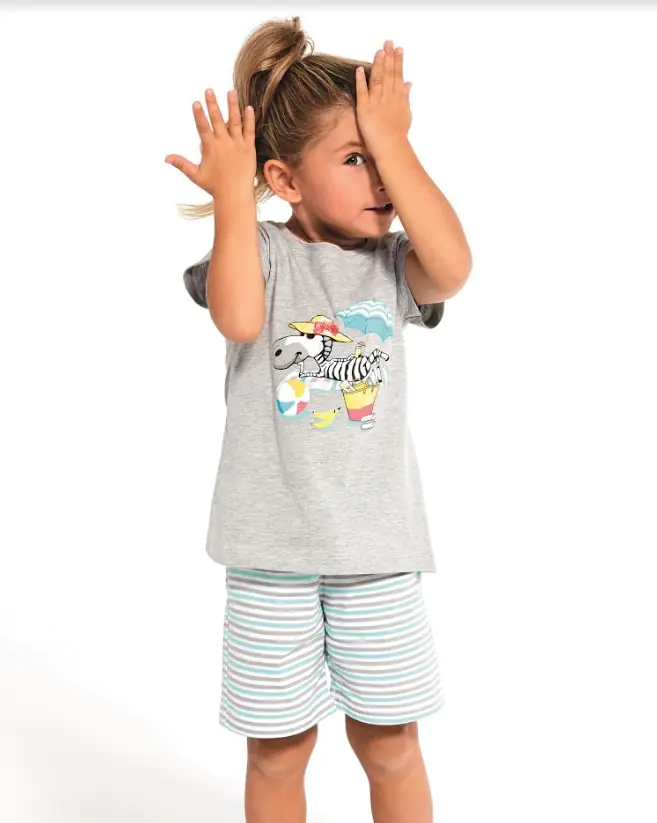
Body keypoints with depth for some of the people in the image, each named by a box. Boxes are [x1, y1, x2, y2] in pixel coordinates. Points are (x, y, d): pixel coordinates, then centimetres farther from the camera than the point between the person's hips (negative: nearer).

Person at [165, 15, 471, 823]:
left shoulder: (390, 262, 1)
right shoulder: (259, 250, -4)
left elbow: (453, 266, -20)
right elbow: (238, 318, -25)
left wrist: (393, 140, -15)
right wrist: (230, 193, -18)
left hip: (378, 545, 2)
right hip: (272, 548, -1)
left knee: (389, 742, 16)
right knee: (278, 750, 16)